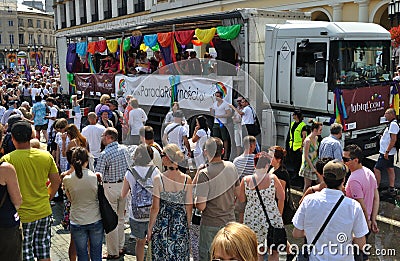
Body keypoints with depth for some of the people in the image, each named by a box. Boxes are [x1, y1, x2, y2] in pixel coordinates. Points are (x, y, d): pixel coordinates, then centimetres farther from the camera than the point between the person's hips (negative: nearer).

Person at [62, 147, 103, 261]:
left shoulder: (67, 179, -11)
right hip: (96, 220, 0)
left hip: (77, 222, 0)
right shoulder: (95, 176, -12)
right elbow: (98, 196, 1)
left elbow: (70, 199, 4)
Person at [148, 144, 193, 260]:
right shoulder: (187, 179, -8)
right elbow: (189, 207, -3)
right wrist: (187, 226, 12)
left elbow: (155, 208, -11)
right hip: (181, 224, 2)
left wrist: (150, 229, 2)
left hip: (162, 223, -2)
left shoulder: (158, 179, -14)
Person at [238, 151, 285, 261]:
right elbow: (281, 197, -3)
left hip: (252, 220, 2)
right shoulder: (272, 178, -13)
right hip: (271, 218, -2)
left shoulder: (245, 180, -9)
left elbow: (241, 199, 1)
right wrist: (279, 214, 11)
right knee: (274, 251, 17)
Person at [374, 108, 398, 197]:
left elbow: (393, 140, -24)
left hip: (386, 153, -10)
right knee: (390, 170, 13)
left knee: (376, 169, -7)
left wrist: (387, 152, -24)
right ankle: (391, 190, 19)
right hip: (389, 152, 10)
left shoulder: (393, 124, -19)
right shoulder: (392, 123, 12)